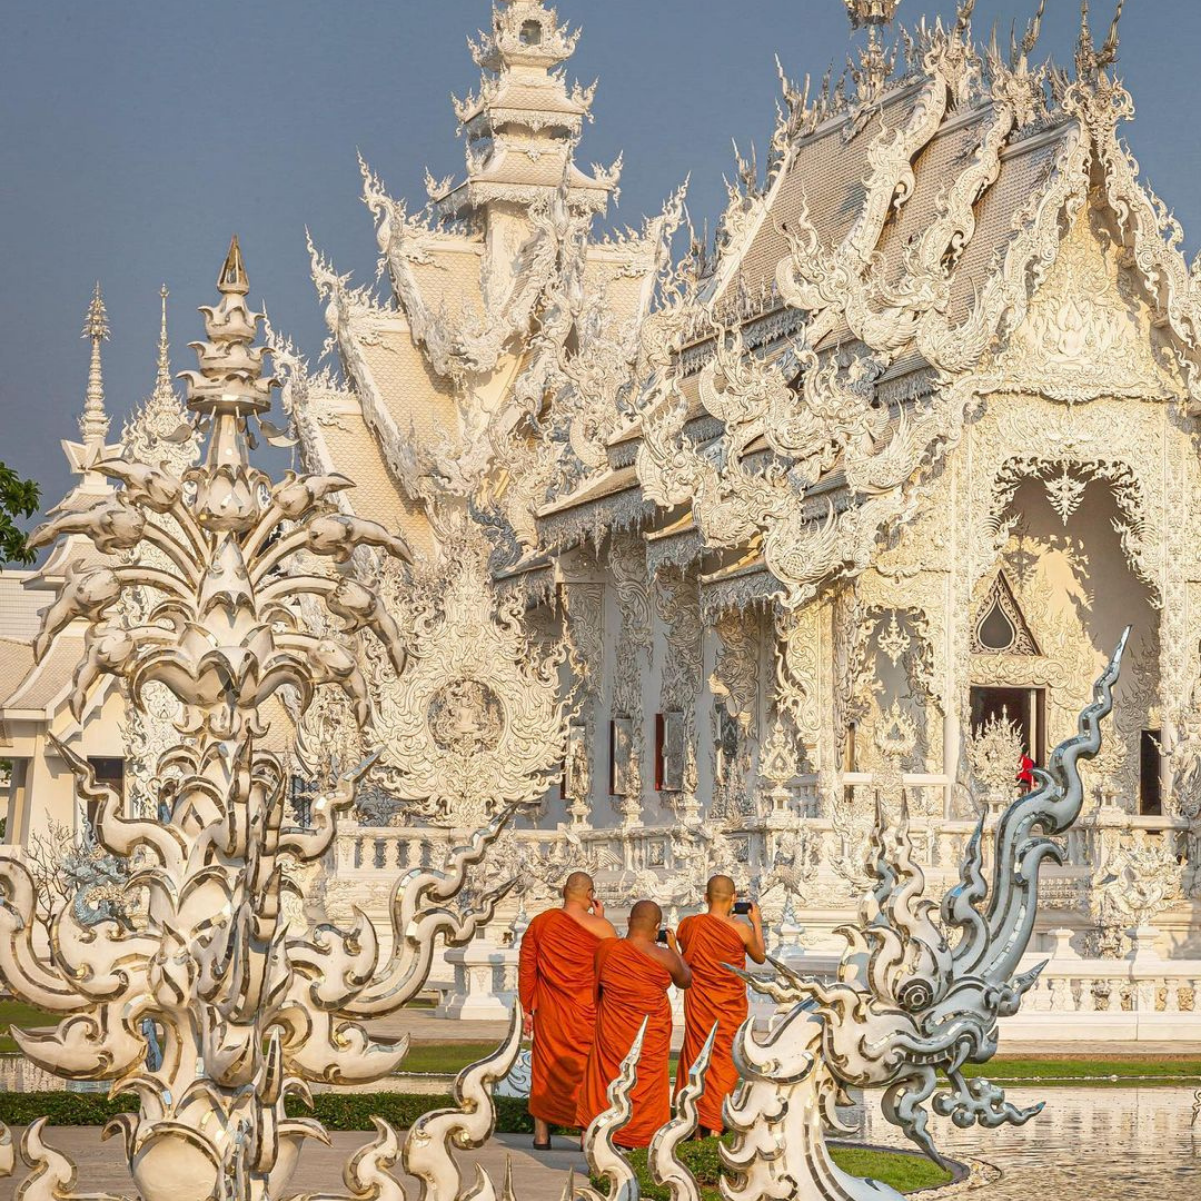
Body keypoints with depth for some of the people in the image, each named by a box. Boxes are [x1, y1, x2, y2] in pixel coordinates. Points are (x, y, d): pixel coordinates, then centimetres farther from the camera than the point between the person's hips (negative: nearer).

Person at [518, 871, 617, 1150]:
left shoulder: (540, 923, -2)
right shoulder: (600, 927, -11)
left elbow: (526, 968, 1)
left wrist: (527, 1008, 9)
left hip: (549, 1012, 3)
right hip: (588, 1011, -2)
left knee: (545, 1067, 12)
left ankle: (541, 1135, 16)